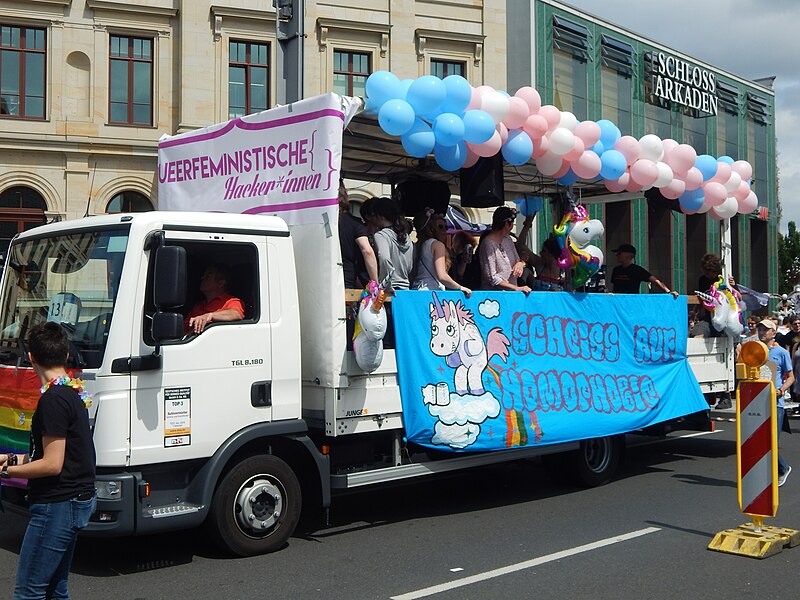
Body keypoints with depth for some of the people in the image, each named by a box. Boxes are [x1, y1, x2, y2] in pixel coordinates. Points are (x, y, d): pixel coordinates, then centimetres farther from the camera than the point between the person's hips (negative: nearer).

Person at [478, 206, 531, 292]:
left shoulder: (507, 239, 14)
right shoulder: (488, 244, -11)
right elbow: (492, 278, -15)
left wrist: (519, 264, 1)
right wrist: (516, 288, -18)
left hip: (510, 292, 8)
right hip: (493, 293, -8)